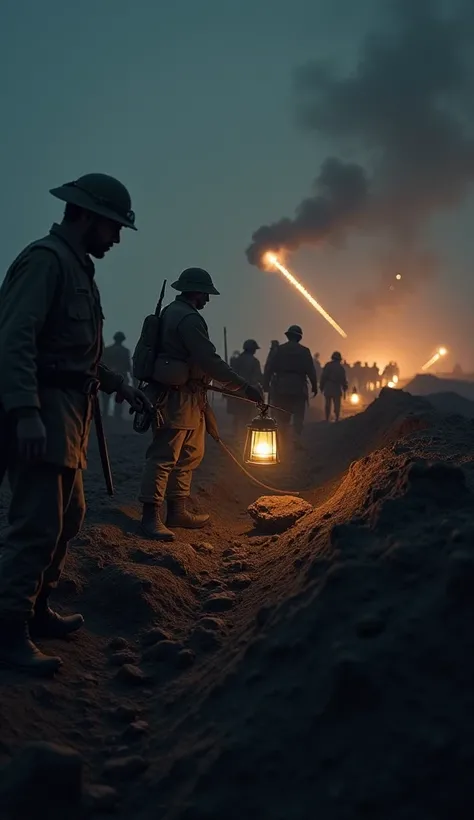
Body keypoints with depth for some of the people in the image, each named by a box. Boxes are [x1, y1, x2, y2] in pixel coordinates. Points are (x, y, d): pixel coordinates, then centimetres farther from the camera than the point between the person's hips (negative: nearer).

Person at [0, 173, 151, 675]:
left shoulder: (78, 268, 20)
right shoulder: (46, 259, -12)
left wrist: (119, 385, 20)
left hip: (68, 413, 11)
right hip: (41, 412, -11)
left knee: (67, 516, 16)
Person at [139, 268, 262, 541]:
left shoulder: (173, 313, 17)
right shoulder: (189, 318, -16)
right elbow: (210, 360, -22)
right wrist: (245, 387, -20)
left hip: (185, 398, 11)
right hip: (177, 398, -11)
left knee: (189, 456, 16)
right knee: (164, 457, -8)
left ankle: (178, 511, 23)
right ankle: (151, 517, -5)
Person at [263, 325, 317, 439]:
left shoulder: (279, 349, 2)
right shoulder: (304, 351, -1)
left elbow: (269, 368, -2)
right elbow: (311, 371, -4)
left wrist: (266, 384, 1)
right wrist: (314, 386, 4)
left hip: (281, 387, 1)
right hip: (298, 388, -1)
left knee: (283, 417, 9)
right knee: (298, 416, 4)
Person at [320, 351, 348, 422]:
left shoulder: (327, 365, 1)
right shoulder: (340, 367, 4)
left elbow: (323, 376, -3)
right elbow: (343, 379, 2)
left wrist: (321, 387, 1)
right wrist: (345, 387, 12)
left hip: (328, 387, 0)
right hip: (337, 388, 0)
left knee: (327, 404, 5)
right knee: (337, 404, 1)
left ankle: (327, 419, 1)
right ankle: (337, 419, -9)